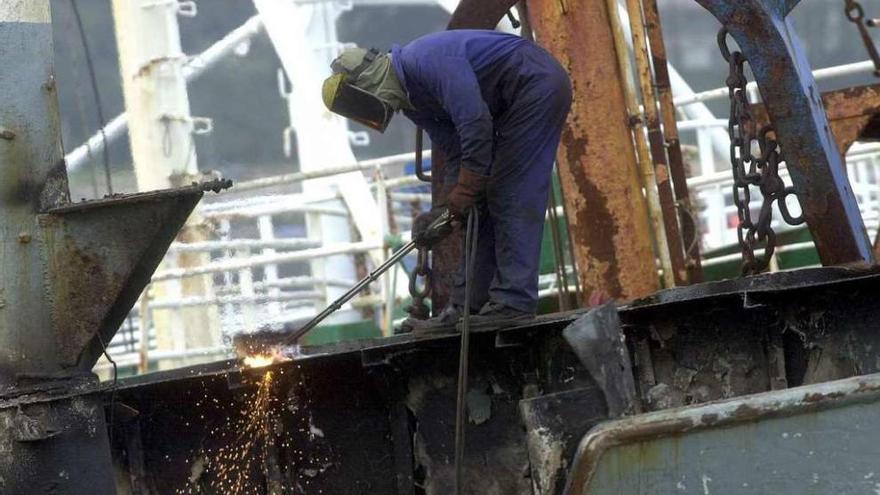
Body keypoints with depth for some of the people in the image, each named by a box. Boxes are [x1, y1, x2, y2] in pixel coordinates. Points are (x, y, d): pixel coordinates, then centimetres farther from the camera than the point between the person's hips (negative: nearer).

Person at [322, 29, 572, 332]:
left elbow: (475, 122, -27)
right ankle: (468, 306, 7)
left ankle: (514, 303, -13)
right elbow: (455, 152, 10)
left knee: (513, 197, -13)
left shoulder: (427, 60, -23)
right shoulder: (409, 99, 8)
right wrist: (449, 207, -2)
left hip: (539, 84, -10)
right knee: (484, 203, 7)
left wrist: (465, 190, -20)